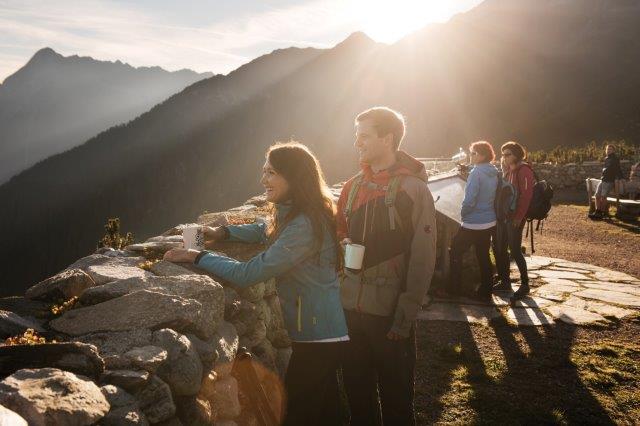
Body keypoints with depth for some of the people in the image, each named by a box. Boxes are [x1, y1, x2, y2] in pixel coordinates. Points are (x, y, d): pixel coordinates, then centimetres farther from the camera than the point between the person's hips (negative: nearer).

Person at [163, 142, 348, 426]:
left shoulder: (303, 226, -26)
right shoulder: (293, 213, 5)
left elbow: (247, 274, -26)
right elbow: (267, 231, 24)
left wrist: (197, 257, -15)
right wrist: (223, 232, 10)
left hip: (317, 336, -9)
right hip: (326, 331, 9)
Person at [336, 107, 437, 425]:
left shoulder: (413, 189, -9)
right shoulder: (354, 186, 8)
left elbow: (422, 259, -12)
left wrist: (406, 316, -14)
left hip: (390, 312, -5)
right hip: (351, 307, 5)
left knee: (395, 398, 10)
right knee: (356, 392, 16)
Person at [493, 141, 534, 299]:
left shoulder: (524, 170, -11)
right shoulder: (509, 171, 15)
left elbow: (526, 195, -18)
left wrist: (518, 217, -20)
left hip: (515, 218, -8)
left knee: (515, 250, -5)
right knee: (500, 249, 10)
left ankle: (524, 284, 7)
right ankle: (505, 281, 21)